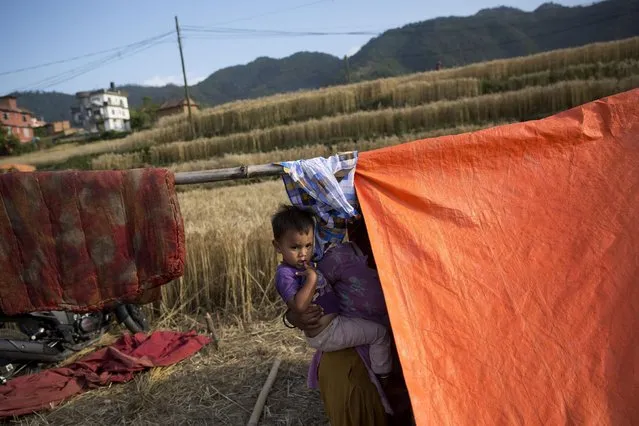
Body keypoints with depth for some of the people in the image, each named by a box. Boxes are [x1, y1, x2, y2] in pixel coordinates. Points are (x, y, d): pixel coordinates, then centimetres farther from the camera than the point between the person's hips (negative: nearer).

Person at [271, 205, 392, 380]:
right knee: (380, 332, -6)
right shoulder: (285, 275, -21)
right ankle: (382, 375, 10)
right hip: (326, 334, -10)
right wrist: (312, 278, -31)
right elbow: (299, 306, -34)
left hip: (334, 321, 10)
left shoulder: (305, 265, 7)